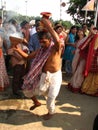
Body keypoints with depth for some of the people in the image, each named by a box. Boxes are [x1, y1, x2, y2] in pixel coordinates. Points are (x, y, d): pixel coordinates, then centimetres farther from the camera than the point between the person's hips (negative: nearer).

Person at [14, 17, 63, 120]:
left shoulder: (56, 48, -19)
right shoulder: (41, 50, 1)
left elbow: (58, 40, -45)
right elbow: (28, 56, 6)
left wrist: (49, 27, -45)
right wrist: (18, 50, -9)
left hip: (55, 76, -6)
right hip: (43, 75, 6)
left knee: (50, 98, -2)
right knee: (27, 89, 10)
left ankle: (51, 112, 32)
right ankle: (36, 102, 39)